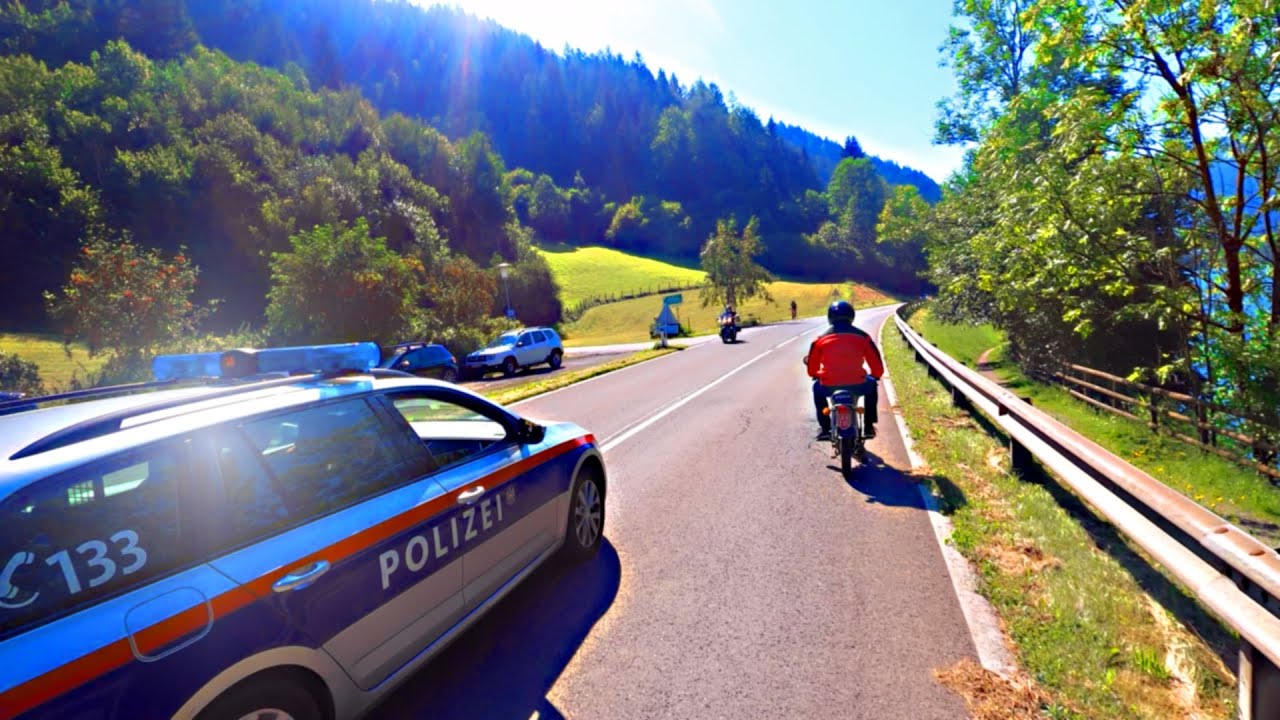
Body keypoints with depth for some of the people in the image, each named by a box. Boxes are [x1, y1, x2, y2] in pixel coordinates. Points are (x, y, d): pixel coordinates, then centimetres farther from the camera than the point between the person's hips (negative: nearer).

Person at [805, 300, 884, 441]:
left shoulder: (821, 338, 4)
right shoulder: (862, 336, 3)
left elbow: (812, 367, 11)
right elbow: (876, 363, 7)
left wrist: (815, 375, 34)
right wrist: (876, 376, 29)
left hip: (829, 386, 0)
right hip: (857, 385, 0)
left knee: (817, 387, 35)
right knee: (871, 384, 34)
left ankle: (824, 428, 29)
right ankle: (869, 427, 33)